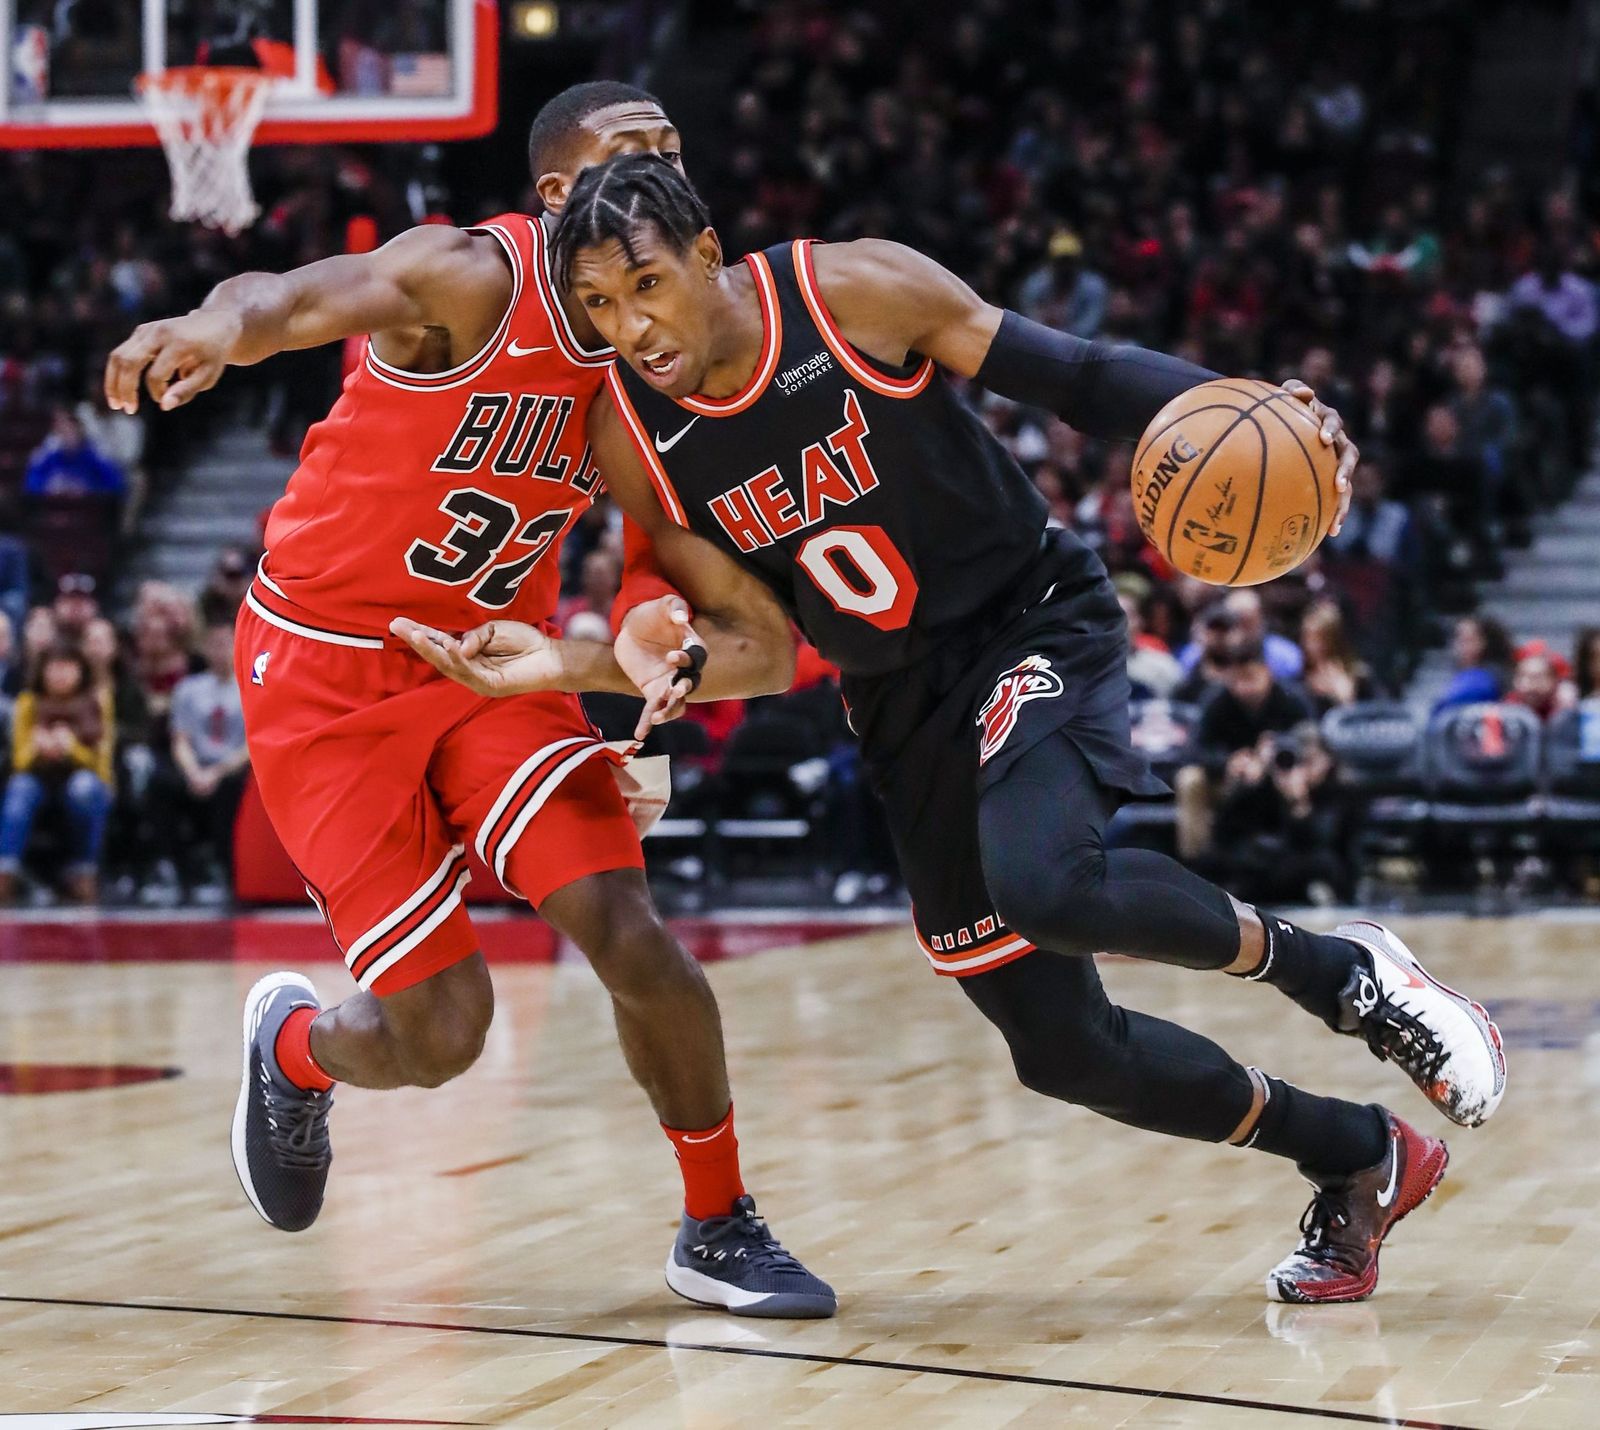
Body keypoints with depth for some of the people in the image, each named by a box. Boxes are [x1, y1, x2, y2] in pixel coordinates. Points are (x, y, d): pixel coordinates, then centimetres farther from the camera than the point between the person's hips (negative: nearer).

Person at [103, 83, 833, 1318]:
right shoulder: (471, 277, -19)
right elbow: (285, 300, -36)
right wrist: (215, 328, -61)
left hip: (490, 659, 5)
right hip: (323, 671, -5)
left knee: (627, 932, -15)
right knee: (439, 1034, -6)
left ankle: (719, 1230, 5)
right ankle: (293, 1046, 31)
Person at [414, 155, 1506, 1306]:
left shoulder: (856, 291, -18)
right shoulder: (631, 441, -8)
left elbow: (1076, 377, -11)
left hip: (1034, 622, -5)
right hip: (904, 704, 5)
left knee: (1046, 882, -36)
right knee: (1060, 1047, 3)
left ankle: (1344, 972, -10)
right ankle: (1360, 1162, 24)